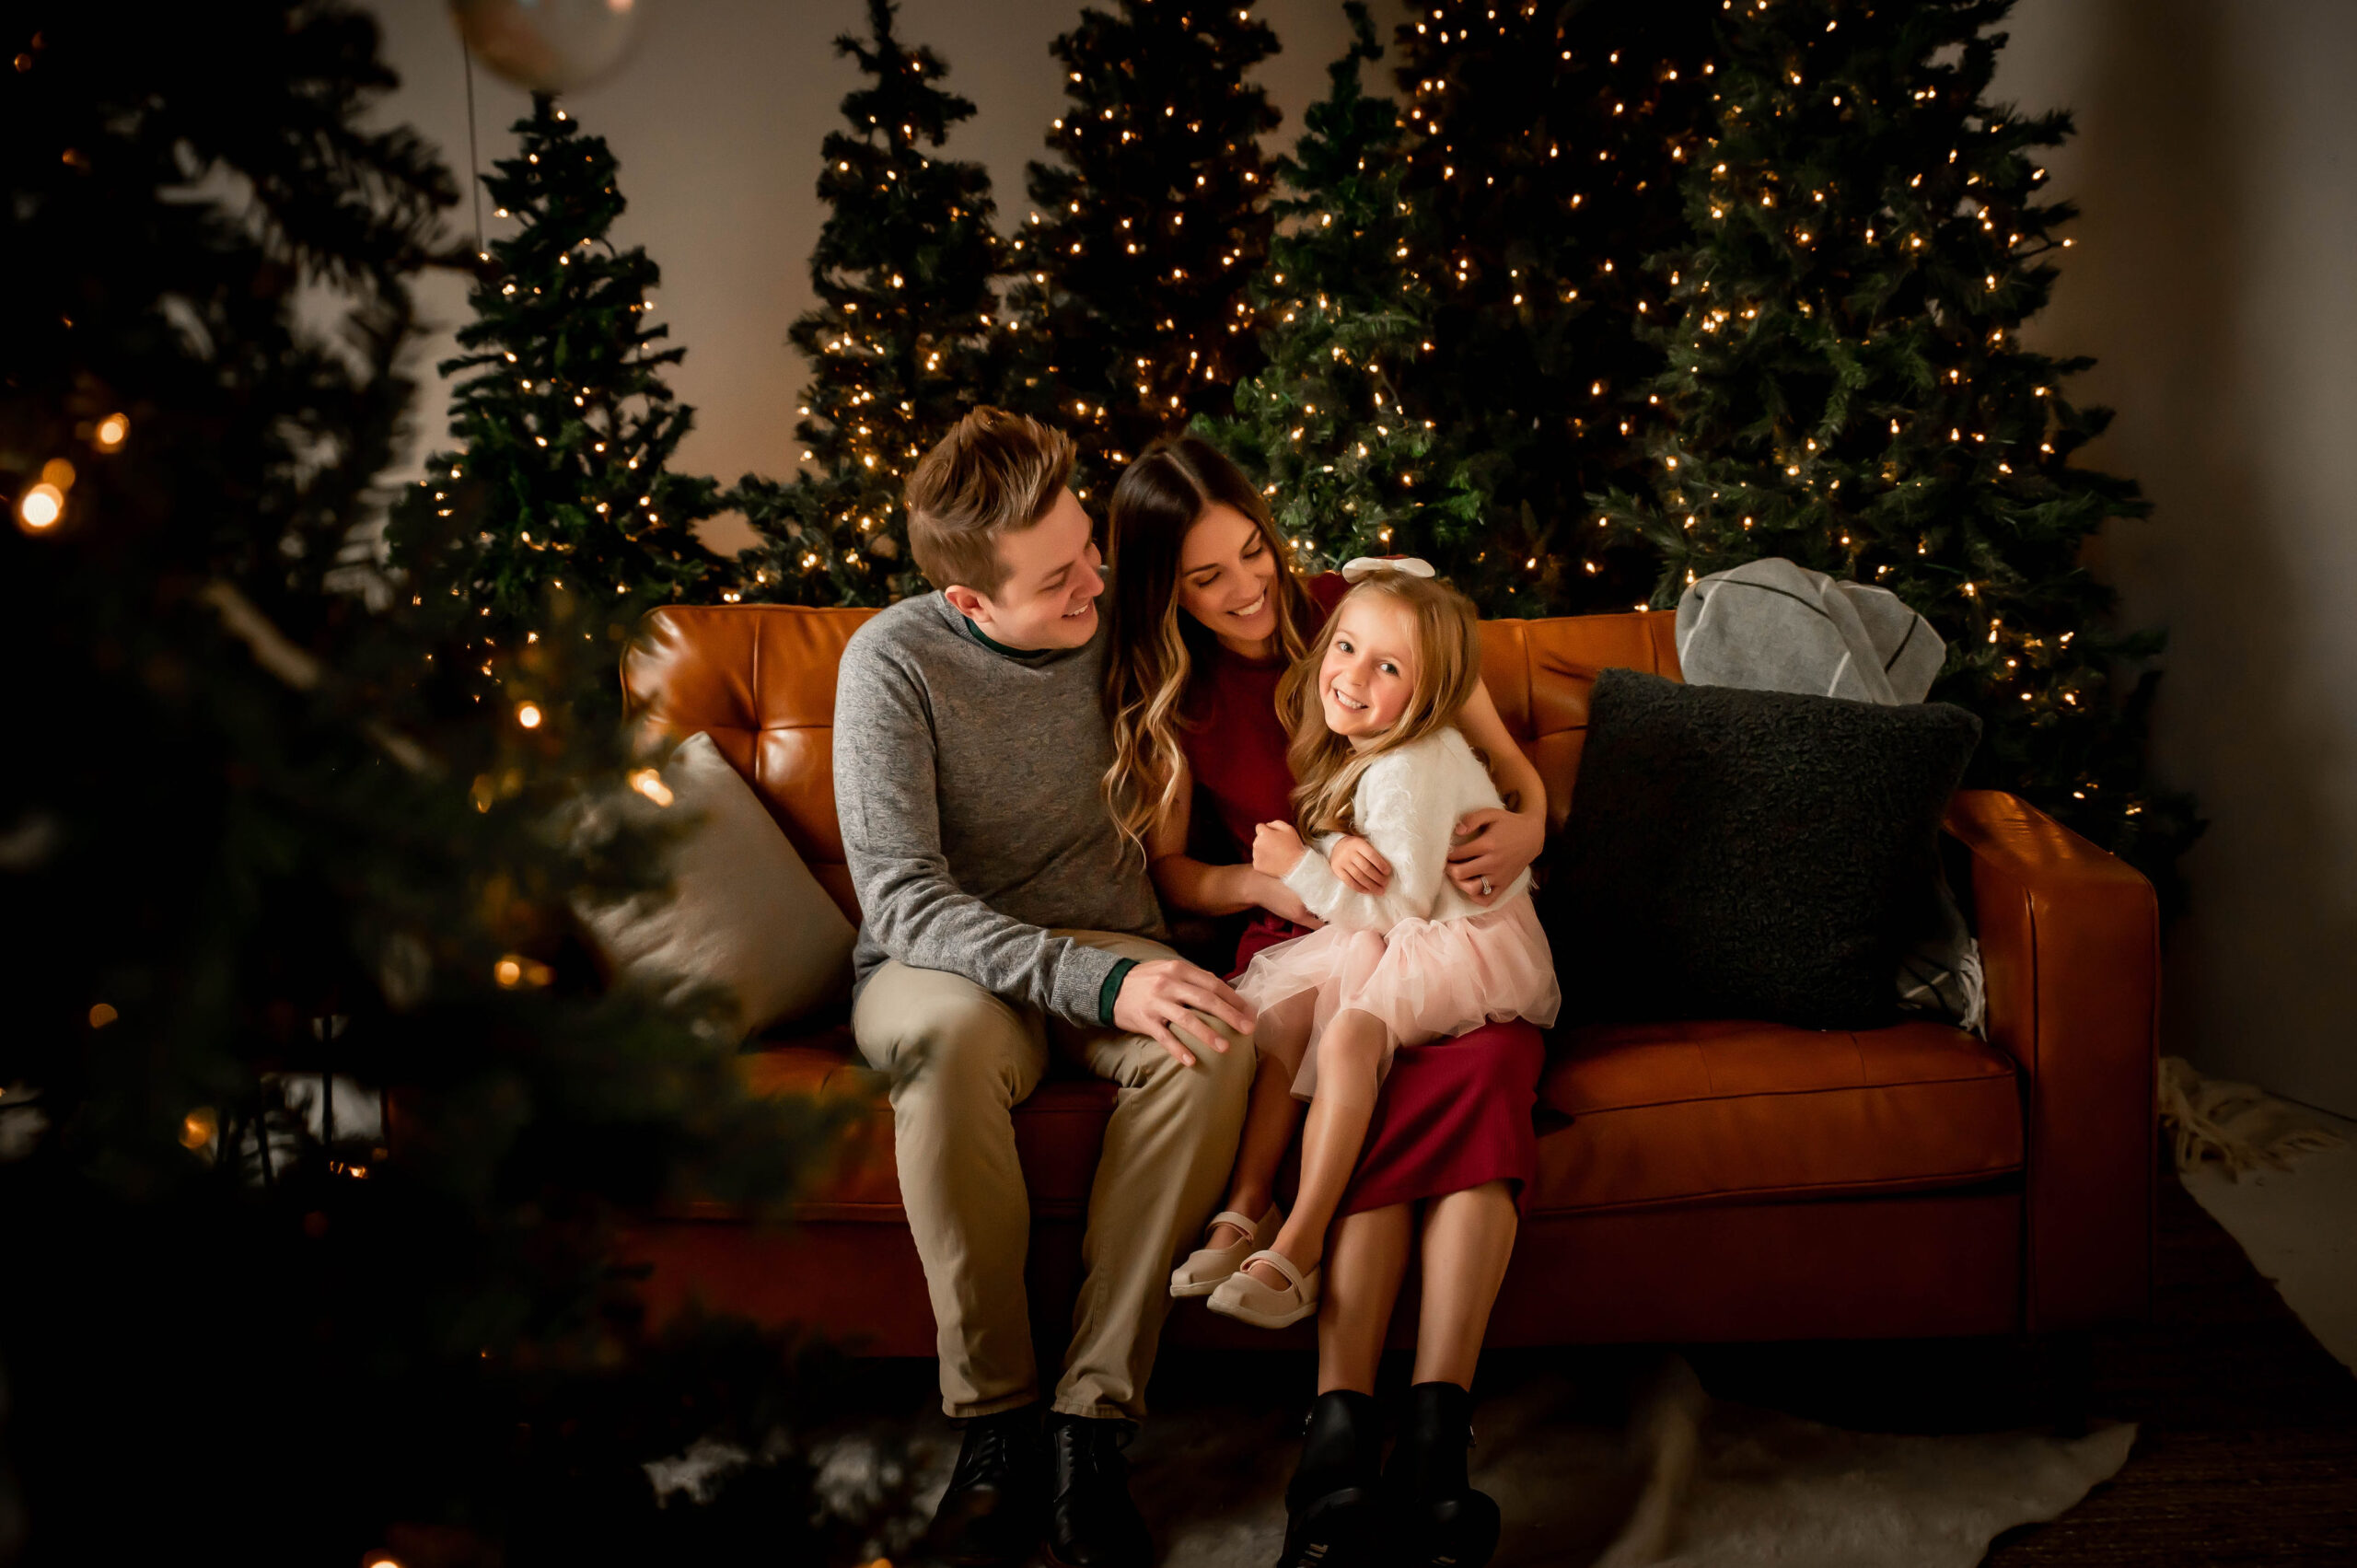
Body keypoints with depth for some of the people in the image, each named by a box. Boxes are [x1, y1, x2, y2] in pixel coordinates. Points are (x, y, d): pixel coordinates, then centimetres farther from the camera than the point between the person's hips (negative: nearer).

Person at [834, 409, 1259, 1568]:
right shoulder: (896, 662, -14)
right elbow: (902, 901, -21)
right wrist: (1096, 982, -34)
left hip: (1105, 952, 3)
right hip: (942, 960, -3)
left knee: (1214, 1039, -32)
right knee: (954, 1032, -40)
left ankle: (1094, 1419, -30)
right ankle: (993, 1419, -28)